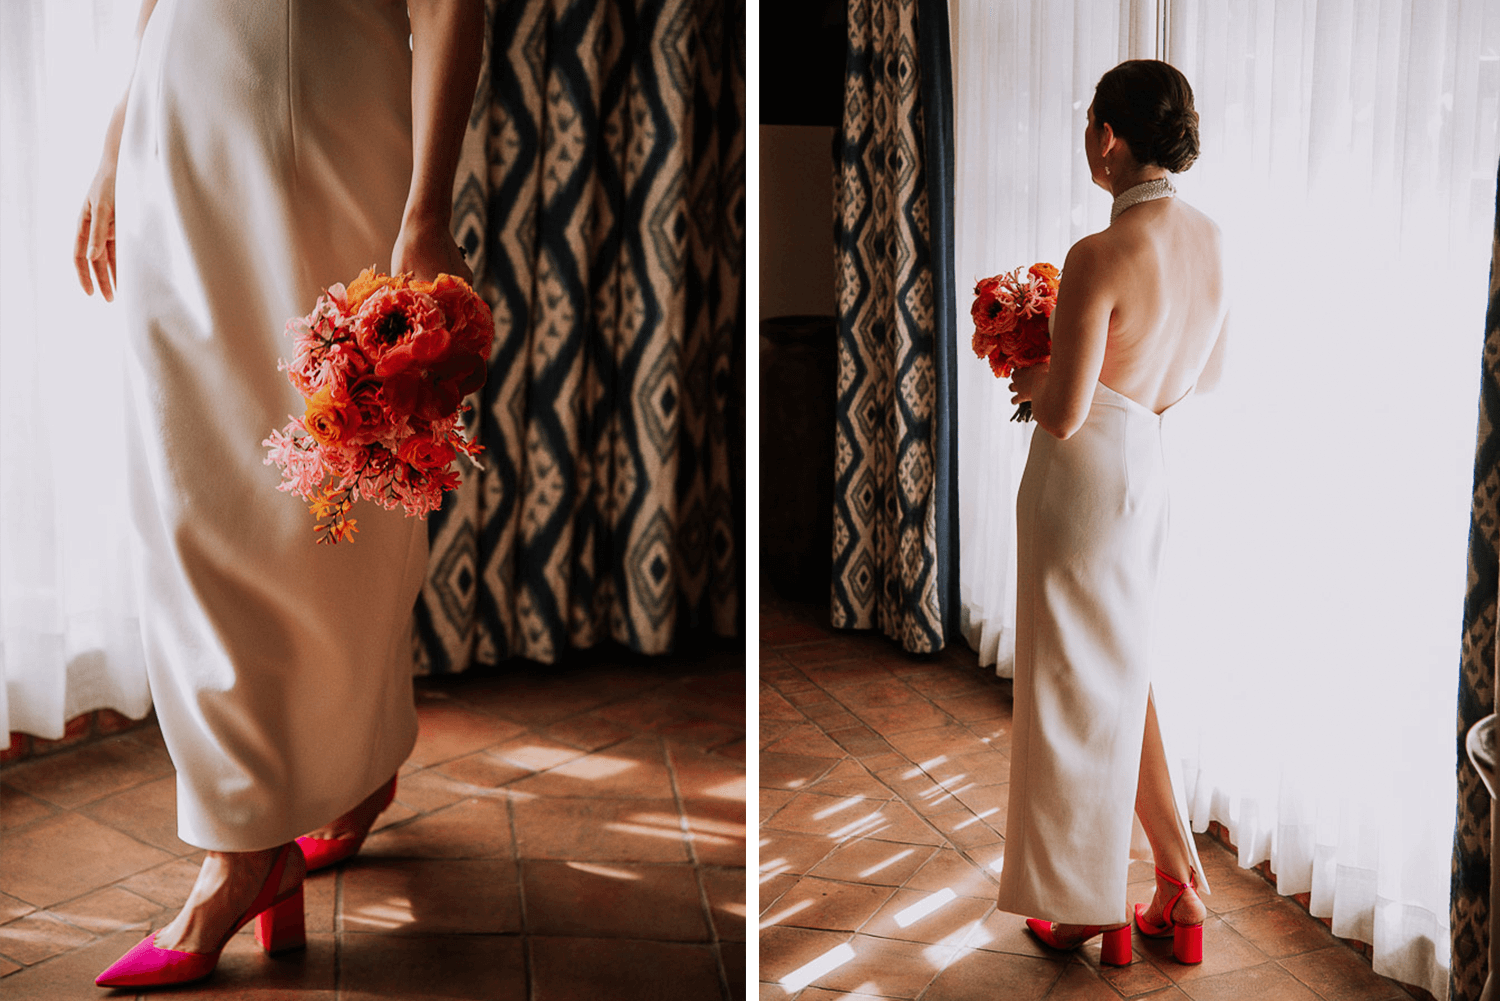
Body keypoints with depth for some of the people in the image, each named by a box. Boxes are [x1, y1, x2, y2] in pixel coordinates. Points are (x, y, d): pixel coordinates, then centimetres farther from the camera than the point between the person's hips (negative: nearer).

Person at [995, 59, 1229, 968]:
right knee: (1126, 673, 22)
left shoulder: (1101, 256, -23)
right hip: (1153, 472, 8)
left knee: (1083, 687, 8)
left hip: (1089, 476, -7)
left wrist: (1031, 381, -2)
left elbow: (1064, 415, -22)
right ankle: (1181, 886, 28)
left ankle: (1095, 910, 24)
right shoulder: (1211, 239, 1)